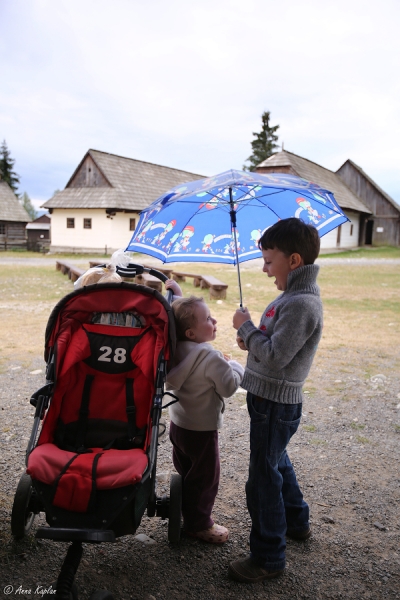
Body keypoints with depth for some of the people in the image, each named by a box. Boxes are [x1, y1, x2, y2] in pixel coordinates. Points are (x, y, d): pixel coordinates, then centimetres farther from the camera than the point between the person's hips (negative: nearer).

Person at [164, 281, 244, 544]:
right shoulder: (212, 358, -25)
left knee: (186, 472, 23)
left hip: (178, 423, 8)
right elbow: (229, 387, -20)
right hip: (202, 430, -8)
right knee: (205, 476, 10)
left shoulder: (177, 349, -3)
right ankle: (199, 524, 25)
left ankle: (188, 512, 41)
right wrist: (235, 366, -3)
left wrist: (176, 296, 8)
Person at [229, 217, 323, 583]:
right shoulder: (294, 296, 7)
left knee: (264, 479, 2)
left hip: (275, 404, -10)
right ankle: (296, 522, 47)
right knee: (277, 462, 27)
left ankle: (268, 558, 19)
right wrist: (252, 339, 1)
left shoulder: (301, 304, -24)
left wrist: (246, 326, -14)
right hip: (272, 399, 10)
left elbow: (275, 356, -26)